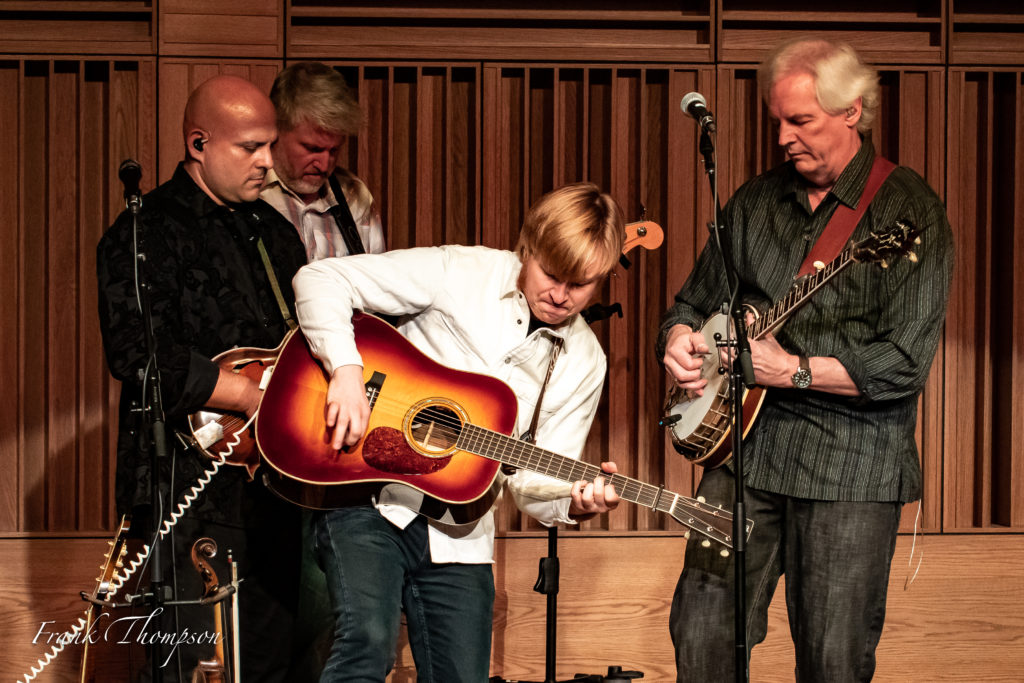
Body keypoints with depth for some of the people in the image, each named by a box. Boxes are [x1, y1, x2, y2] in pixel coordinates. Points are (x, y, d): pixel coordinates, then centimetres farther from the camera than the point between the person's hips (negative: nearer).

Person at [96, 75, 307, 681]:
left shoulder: (274, 232, 16)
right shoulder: (146, 235, -8)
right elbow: (139, 358, -21)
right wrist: (261, 397, -19)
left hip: (273, 486, 7)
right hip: (191, 488, -7)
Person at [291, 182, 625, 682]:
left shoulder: (584, 364, 6)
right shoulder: (460, 274, -6)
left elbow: (534, 478, 6)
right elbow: (321, 278, -9)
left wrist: (574, 504, -16)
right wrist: (346, 371, -23)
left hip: (458, 535, 5)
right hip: (369, 496, -4)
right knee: (368, 642, -26)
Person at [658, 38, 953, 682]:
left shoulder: (908, 211, -8)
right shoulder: (756, 201, 10)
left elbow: (905, 362, -16)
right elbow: (697, 300, 21)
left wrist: (793, 371, -18)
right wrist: (680, 338, -2)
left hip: (851, 464, -5)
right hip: (743, 442, 5)